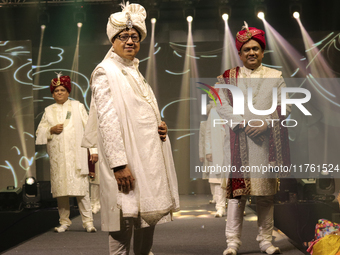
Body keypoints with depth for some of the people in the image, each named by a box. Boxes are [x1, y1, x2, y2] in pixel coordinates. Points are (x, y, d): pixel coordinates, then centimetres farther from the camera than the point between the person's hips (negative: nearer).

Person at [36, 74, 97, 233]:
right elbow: (39, 131, 15)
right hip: (57, 156, 2)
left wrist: (94, 150, -3)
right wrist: (51, 130, -6)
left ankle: (88, 221, -6)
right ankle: (64, 222, 9)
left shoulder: (78, 106, 10)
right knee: (61, 189, 0)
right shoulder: (48, 111, 17)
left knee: (80, 187, -9)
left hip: (76, 154, -2)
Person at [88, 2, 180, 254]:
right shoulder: (105, 71, -6)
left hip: (149, 156, 8)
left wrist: (160, 126, 4)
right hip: (127, 157, -8)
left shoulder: (135, 73, 19)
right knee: (126, 218, -6)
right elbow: (108, 120, -14)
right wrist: (119, 163, -21)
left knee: (150, 213, 12)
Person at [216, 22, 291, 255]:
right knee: (237, 190, -5)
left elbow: (285, 106, 5)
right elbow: (222, 106, 1)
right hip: (239, 140, -1)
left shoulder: (275, 77, 13)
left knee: (267, 192, 2)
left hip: (267, 140, 1)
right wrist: (244, 124, -11)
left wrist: (266, 122, -11)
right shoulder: (228, 77, 10)